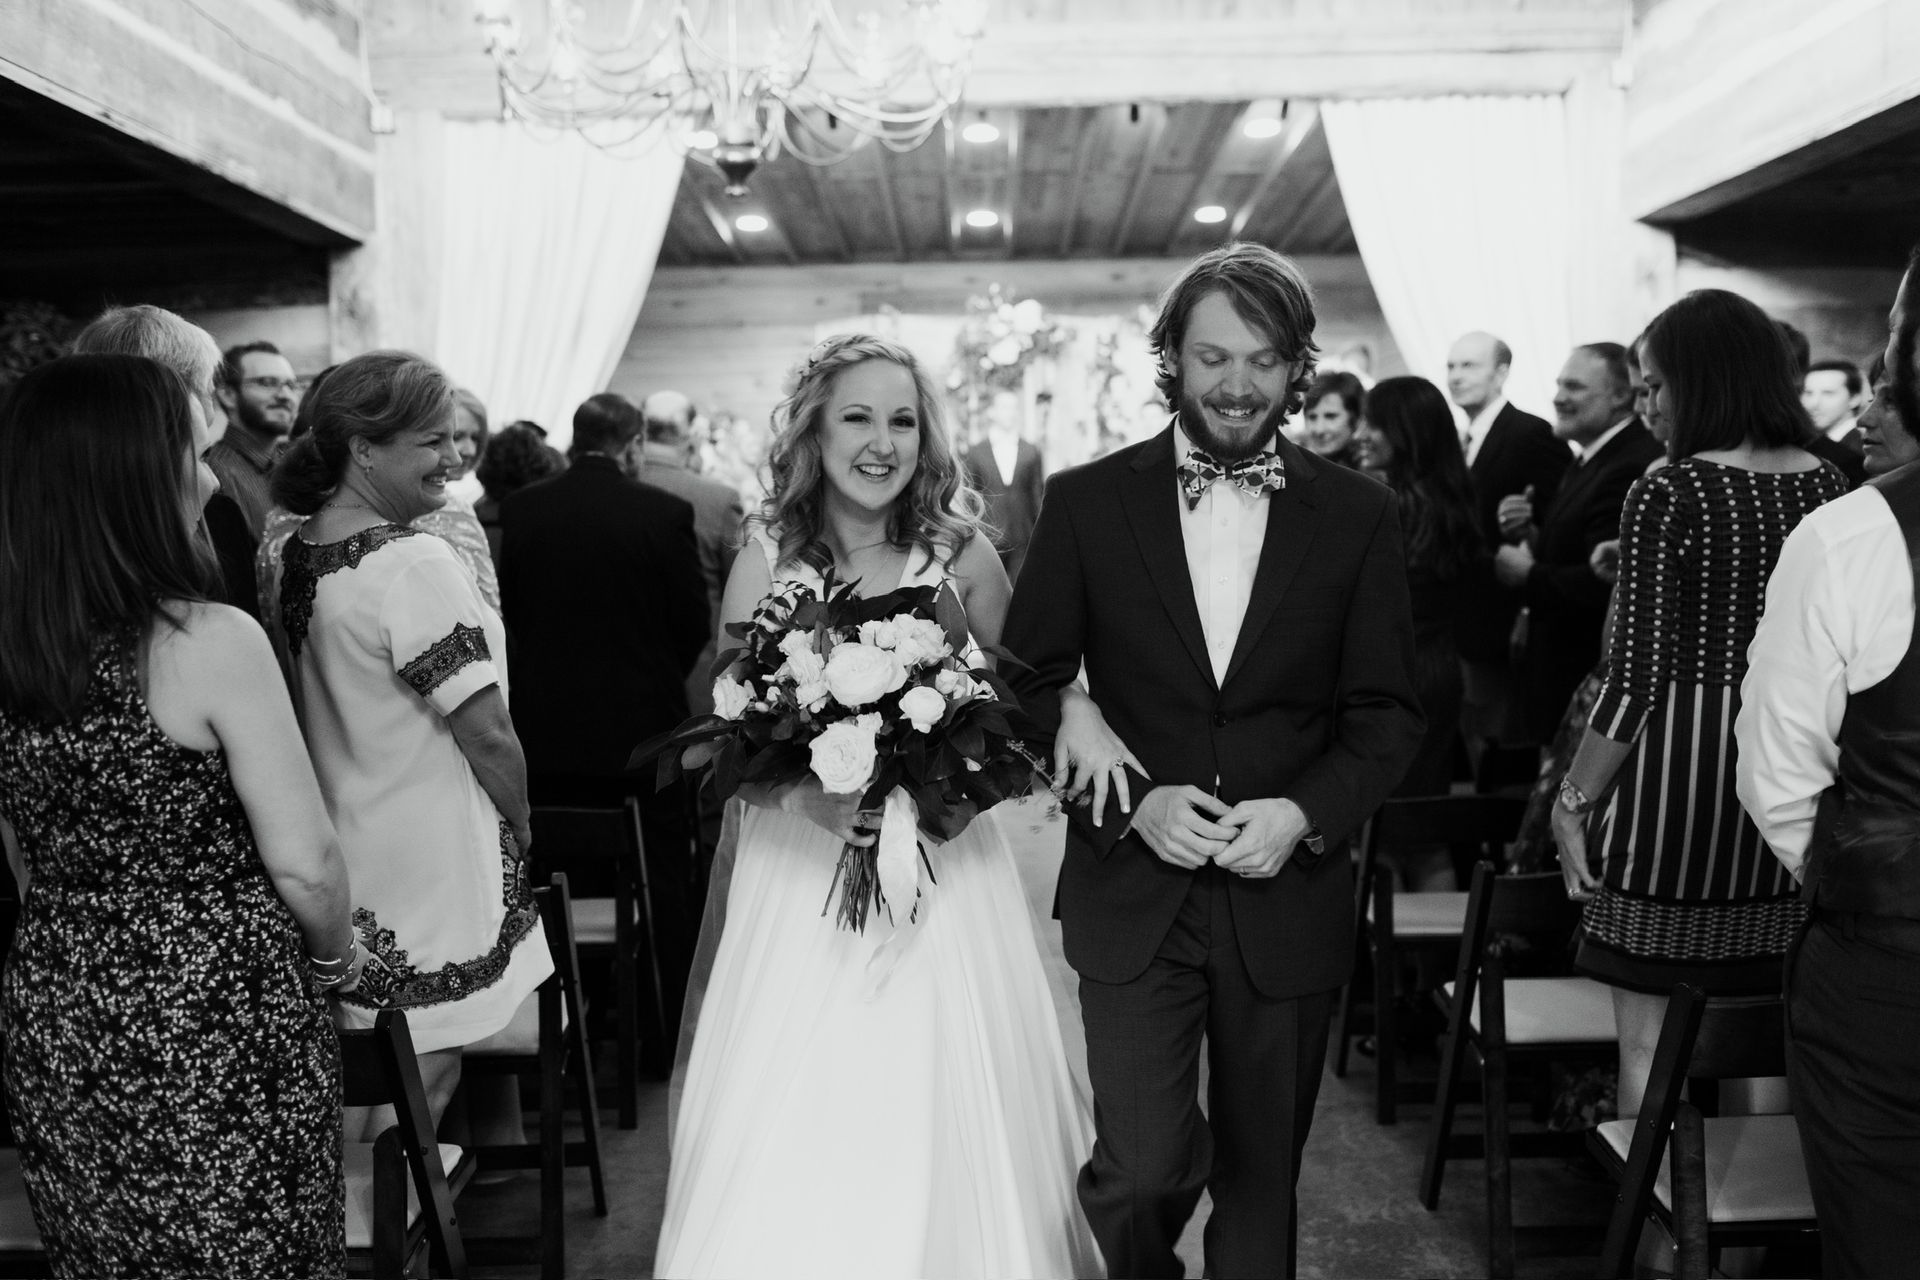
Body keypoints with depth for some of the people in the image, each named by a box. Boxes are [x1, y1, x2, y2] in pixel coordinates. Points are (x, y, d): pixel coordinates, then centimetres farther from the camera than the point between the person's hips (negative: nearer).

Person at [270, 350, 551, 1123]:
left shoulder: (291, 549, 4)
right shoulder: (413, 564, -22)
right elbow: (486, 733, -19)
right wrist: (524, 824, -1)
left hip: (343, 850, 8)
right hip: (430, 864, -8)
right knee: (424, 1072, 7)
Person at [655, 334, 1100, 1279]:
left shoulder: (961, 552, -3)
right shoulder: (766, 560, -3)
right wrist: (805, 793, -18)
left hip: (944, 869, 0)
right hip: (801, 869, 0)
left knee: (946, 1119, 6)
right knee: (794, 1127, 4)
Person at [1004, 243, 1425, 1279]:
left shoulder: (1357, 516, 1)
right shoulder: (1087, 502, -1)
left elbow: (1386, 714, 3)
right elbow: (1027, 682, 0)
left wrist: (1304, 812, -14)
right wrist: (1136, 803, -13)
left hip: (1288, 894, 2)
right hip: (1133, 892, -1)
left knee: (1261, 1177, 14)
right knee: (1145, 1170, -5)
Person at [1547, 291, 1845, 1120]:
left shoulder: (1670, 498, -12)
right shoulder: (1831, 490, 6)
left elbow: (1639, 676, -14)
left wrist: (1574, 800, -6)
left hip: (1679, 776, -6)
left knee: (1647, 1035, 5)